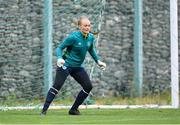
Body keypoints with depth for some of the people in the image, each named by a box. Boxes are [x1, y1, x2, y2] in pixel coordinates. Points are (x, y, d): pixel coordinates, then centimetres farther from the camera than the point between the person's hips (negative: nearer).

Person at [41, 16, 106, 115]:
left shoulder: (91, 37, 0)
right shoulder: (73, 37, -19)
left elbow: (91, 50, 21)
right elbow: (60, 47, -14)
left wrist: (98, 61, 17)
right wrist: (59, 58, -31)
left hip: (77, 67, 7)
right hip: (65, 65, -7)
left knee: (88, 86, 2)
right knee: (57, 86, -17)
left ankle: (74, 109, 13)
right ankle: (44, 110, -15)